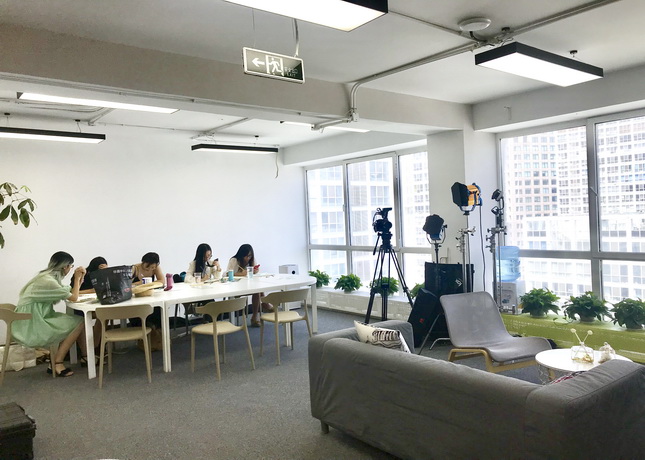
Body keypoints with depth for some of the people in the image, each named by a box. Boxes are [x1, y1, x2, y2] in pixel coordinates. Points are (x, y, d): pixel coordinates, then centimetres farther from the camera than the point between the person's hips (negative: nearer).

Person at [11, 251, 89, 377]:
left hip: (34, 321, 10)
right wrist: (77, 279, -2)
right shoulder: (48, 281, -21)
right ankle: (56, 363, -2)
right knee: (79, 323, -9)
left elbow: (71, 293, 16)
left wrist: (80, 279, 8)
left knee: (77, 321, 7)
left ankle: (85, 356, 13)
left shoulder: (48, 277, 10)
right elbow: (74, 297, -13)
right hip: (31, 329, -10)